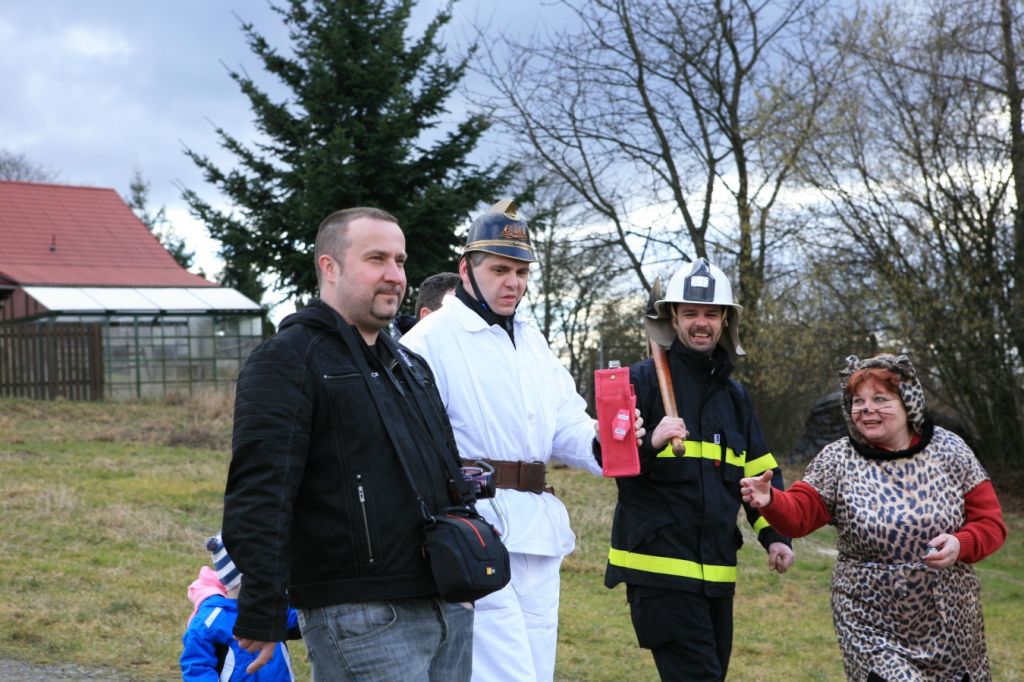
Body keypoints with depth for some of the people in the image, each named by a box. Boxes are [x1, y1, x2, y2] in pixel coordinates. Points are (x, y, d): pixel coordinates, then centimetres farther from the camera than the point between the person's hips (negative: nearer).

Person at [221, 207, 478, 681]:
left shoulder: (410, 365, 20)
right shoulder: (288, 361, -8)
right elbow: (258, 495, -17)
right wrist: (263, 612, -23)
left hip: (450, 611, 8)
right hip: (360, 619, -8)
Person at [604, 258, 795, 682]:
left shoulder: (734, 395, 17)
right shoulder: (643, 381, -3)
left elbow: (761, 472, 20)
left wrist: (775, 536, 7)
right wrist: (651, 443, -28)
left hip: (717, 573, 7)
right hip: (659, 567, -7)